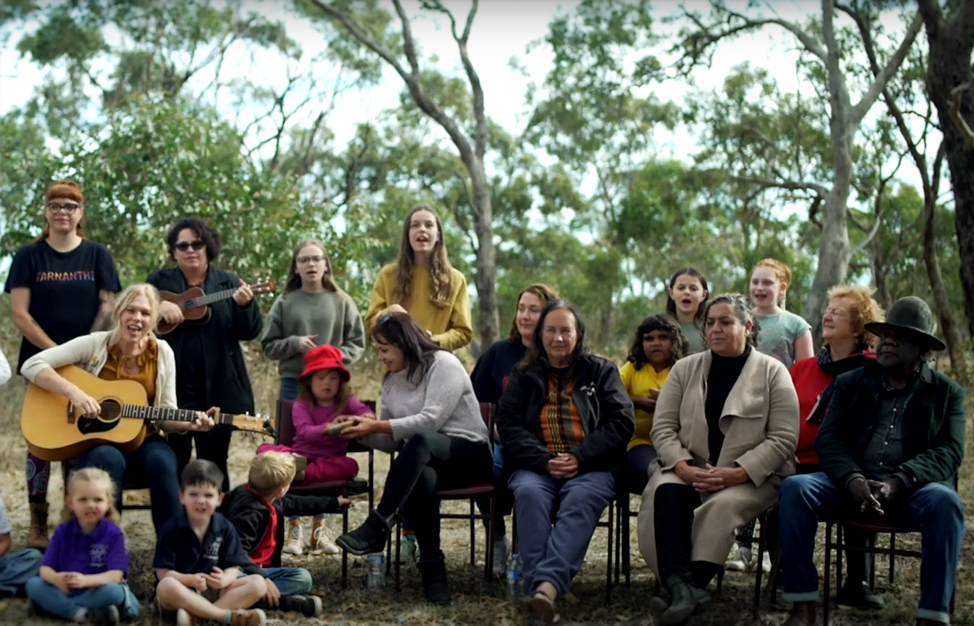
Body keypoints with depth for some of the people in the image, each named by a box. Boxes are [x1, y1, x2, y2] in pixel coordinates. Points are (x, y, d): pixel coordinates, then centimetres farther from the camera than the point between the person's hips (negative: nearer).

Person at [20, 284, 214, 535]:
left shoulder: (162, 353, 0)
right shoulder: (95, 344, -7)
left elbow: (164, 414, 2)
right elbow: (31, 365, -13)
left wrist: (190, 423, -20)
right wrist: (74, 392, -26)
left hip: (143, 440, 2)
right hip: (94, 440, -2)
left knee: (161, 461, -32)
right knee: (110, 459, -36)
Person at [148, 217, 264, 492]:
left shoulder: (229, 283, 8)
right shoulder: (158, 281, 8)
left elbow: (251, 332, 2)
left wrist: (245, 305, -18)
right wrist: (158, 306, -18)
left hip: (217, 389, 0)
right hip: (173, 387, 0)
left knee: (214, 463, 8)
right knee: (174, 463, 5)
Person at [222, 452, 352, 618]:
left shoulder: (272, 502, 10)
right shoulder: (248, 513, -22)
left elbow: (299, 504, 29)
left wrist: (334, 503, 41)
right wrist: (262, 579, -37)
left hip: (257, 568, 10)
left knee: (302, 578, -3)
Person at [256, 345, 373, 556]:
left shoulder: (346, 404, 8)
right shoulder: (301, 406, 3)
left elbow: (364, 410, -13)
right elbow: (306, 431, -15)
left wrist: (366, 417, -39)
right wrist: (328, 428, -36)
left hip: (329, 461, 0)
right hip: (301, 456, 0)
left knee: (350, 466, -32)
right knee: (264, 449, -25)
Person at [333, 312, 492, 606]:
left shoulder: (443, 364, -5)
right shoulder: (392, 381, 18)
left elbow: (430, 420, -18)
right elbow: (390, 441, 16)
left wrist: (376, 425, -18)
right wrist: (361, 431, -3)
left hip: (470, 455, -5)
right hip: (425, 460, 5)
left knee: (420, 440, -39)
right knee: (422, 477, -36)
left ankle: (376, 526, -40)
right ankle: (432, 568, -33)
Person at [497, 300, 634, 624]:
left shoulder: (601, 371, 16)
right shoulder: (524, 375, 18)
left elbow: (622, 421, 5)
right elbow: (508, 424, 7)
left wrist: (579, 459, -9)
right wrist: (544, 461, -11)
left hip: (591, 467, -1)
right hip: (536, 467, 1)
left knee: (581, 500, -35)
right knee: (528, 493, -34)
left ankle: (548, 585, -52)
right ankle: (541, 587, -45)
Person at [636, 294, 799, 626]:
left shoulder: (773, 372, 2)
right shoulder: (685, 368, 12)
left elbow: (784, 438, -5)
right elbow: (663, 427, 6)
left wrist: (738, 473, -18)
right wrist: (682, 467, -14)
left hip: (752, 477, -2)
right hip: (689, 470, 3)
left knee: (720, 505, -35)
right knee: (666, 491, -31)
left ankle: (688, 586, -35)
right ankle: (682, 586, -46)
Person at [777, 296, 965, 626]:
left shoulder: (947, 392, 11)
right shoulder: (851, 383, 15)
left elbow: (949, 451, -4)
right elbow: (828, 438, 4)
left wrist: (898, 482, -22)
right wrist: (854, 480, -19)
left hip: (912, 491, -2)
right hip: (851, 486, 2)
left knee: (945, 502, -35)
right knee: (795, 487, -26)